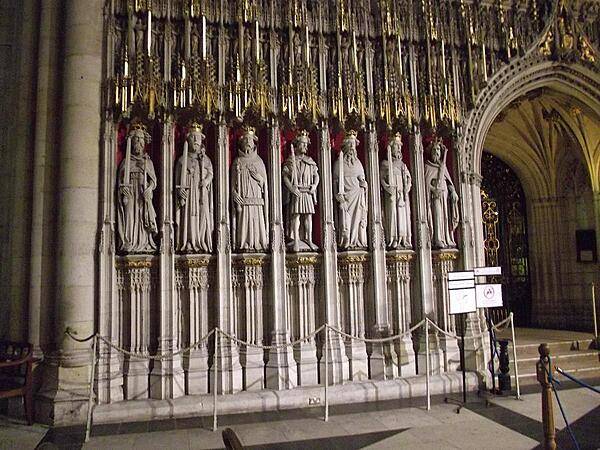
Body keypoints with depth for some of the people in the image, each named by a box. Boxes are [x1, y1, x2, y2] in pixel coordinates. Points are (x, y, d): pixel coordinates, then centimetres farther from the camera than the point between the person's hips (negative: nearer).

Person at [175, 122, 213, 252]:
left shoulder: (205, 159, 15)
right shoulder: (183, 159, 11)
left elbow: (210, 172, 6)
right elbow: (178, 177, 7)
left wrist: (206, 180, -15)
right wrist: (179, 189, -9)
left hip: (202, 192, 1)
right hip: (187, 192, -1)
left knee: (203, 216, -5)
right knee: (189, 216, -6)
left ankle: (202, 244, -2)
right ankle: (189, 245, -4)